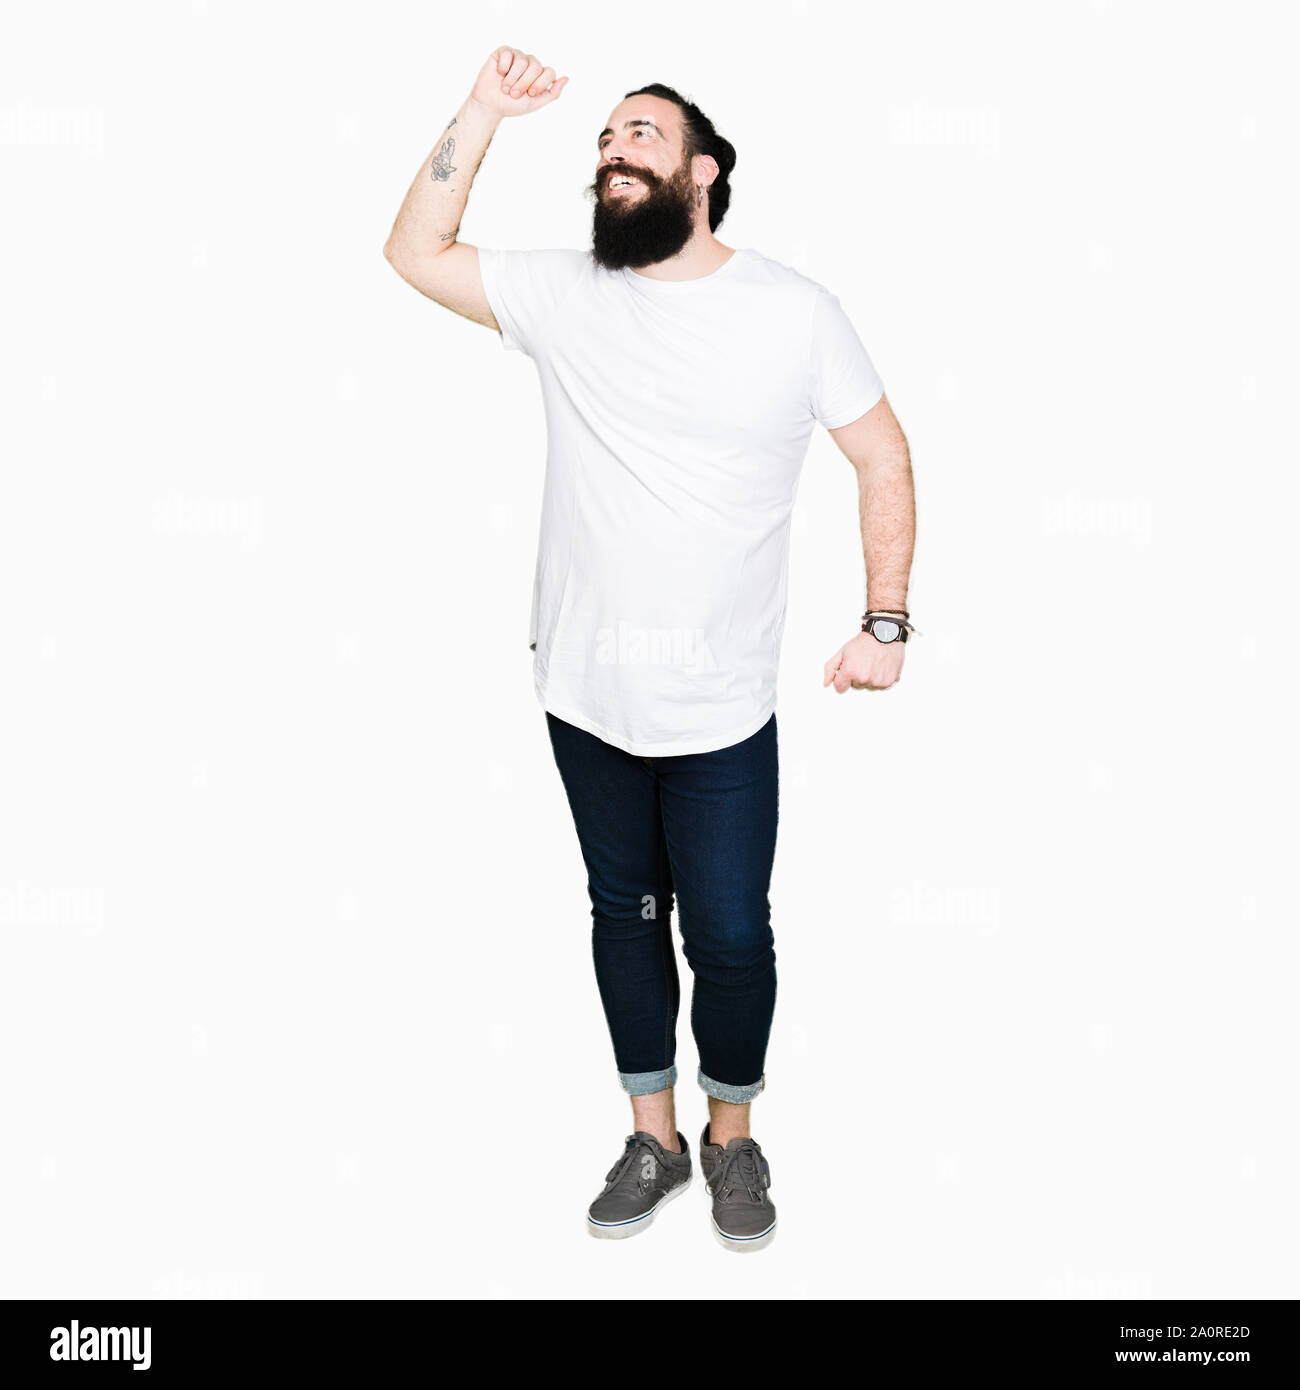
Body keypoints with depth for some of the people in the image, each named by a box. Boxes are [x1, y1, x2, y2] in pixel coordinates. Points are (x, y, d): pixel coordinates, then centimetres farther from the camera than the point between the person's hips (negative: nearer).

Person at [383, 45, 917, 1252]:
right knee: (623, 912, 16)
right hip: (585, 693, 3)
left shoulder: (793, 311, -6)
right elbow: (415, 254, 5)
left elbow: (883, 458, 1)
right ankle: (651, 1139, 35)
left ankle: (732, 1138, 33)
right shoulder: (563, 294, 2)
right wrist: (481, 115, -3)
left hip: (721, 709, -3)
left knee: (729, 934, 7)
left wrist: (885, 622, -3)